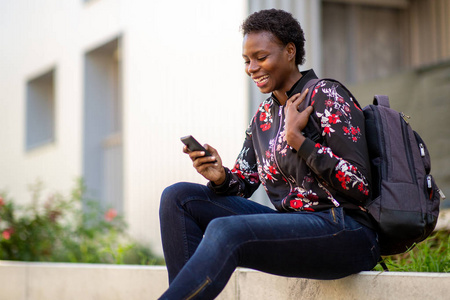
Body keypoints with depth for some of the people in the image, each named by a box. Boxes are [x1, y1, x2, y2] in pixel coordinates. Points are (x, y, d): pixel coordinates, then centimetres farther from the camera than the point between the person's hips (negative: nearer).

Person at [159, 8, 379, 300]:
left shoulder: (326, 97, -6)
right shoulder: (265, 115, 16)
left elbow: (360, 186, -15)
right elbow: (242, 184, 14)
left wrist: (296, 138, -17)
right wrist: (220, 177, -9)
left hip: (345, 232, -8)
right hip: (292, 224, 8)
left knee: (225, 231, -32)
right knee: (178, 197, -2)